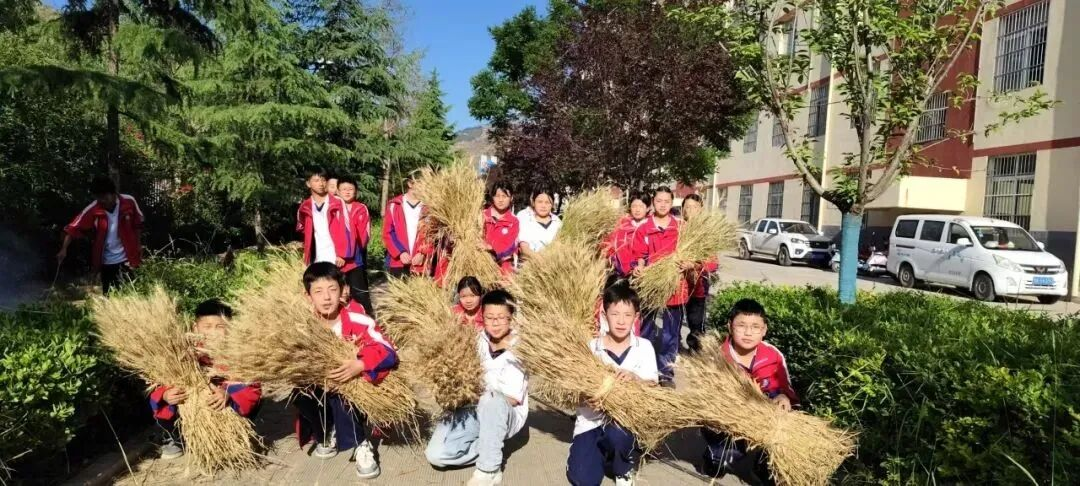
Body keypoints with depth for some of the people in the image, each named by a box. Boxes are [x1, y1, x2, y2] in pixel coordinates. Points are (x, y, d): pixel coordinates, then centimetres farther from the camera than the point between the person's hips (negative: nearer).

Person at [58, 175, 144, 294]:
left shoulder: (129, 202, -11)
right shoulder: (92, 210, -12)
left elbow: (138, 224, 3)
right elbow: (73, 228, -11)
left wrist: (138, 245, 3)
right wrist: (64, 249, -22)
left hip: (126, 258, -1)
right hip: (106, 261, 1)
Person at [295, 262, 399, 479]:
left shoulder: (358, 321, -21)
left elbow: (389, 353, -25)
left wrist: (359, 365, -40)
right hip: (320, 392, 4)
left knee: (340, 396, -34)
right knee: (299, 394, -24)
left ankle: (361, 445, -12)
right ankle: (326, 435, 4)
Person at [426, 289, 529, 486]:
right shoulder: (478, 339, -1)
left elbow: (513, 399, -18)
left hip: (507, 416, -4)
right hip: (475, 410, 4)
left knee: (491, 400, -39)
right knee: (435, 454, -15)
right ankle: (492, 450, 3)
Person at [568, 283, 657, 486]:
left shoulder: (644, 347, -2)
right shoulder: (592, 347, -4)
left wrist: (635, 378, -30)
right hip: (592, 419, 1)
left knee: (617, 434, -36)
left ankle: (624, 468, 1)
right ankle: (603, 450, 18)